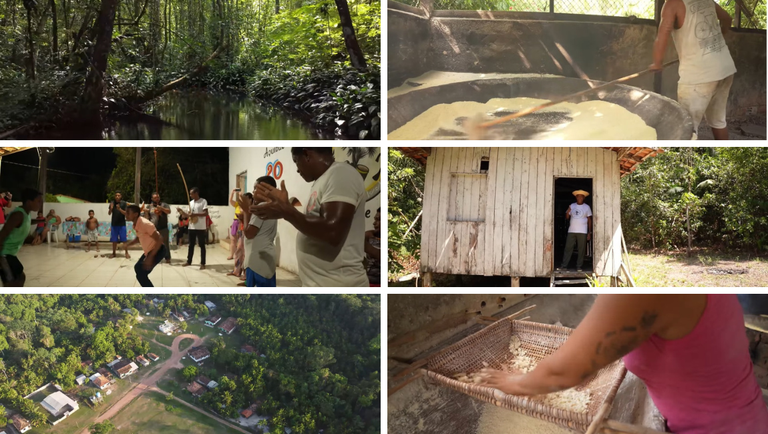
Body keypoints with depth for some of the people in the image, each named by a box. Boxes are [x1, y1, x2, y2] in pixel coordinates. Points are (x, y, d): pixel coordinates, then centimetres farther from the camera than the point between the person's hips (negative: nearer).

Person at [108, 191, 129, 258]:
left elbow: (126, 213, -8)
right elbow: (109, 213, 1)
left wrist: (120, 209, -24)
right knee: (114, 240, 7)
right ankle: (114, 253, 18)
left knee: (124, 239, -2)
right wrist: (111, 208, -19)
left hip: (122, 224, -2)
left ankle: (126, 253, 6)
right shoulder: (112, 203, 2)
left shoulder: (124, 203, -5)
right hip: (114, 224, 2)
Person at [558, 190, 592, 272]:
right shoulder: (572, 206, 9)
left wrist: (589, 233, 0)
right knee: (568, 248, -1)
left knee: (581, 249, -1)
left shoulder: (587, 207, 4)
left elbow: (589, 220, 5)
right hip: (571, 231, 2)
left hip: (582, 232, -2)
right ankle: (564, 265, 1)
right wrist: (568, 212, -11)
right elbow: (567, 217, 10)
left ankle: (579, 266, 5)